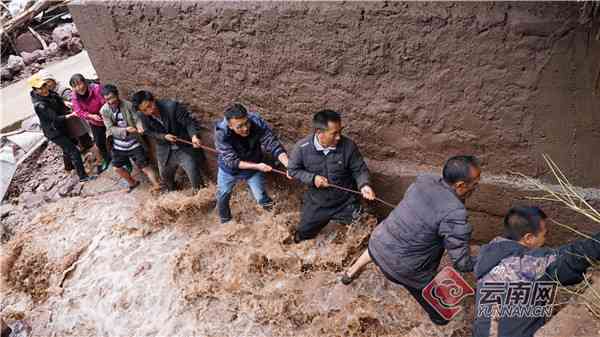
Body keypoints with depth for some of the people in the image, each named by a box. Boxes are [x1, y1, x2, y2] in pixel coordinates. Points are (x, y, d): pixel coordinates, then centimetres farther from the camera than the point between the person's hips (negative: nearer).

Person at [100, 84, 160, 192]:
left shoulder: (128, 105, -14)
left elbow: (137, 119, -14)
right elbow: (110, 129, -13)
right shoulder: (104, 110, -8)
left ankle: (156, 185, 7)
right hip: (118, 145, 4)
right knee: (117, 168, 13)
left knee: (145, 166, -4)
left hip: (134, 143, -4)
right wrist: (125, 130, -30)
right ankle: (133, 183, 37)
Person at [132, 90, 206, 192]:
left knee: (195, 176, -4)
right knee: (165, 177, 23)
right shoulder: (143, 117, -13)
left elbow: (189, 122, -23)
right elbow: (150, 133, 0)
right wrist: (164, 136, -20)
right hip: (165, 151, 5)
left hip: (185, 148, -4)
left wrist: (194, 136, -42)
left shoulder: (172, 106, -27)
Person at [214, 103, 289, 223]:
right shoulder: (221, 133, -35)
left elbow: (274, 144, -31)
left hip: (254, 167, 0)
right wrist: (257, 166, -40)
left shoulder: (258, 123, -33)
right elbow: (232, 161, -31)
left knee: (261, 198, 6)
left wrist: (289, 165, -45)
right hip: (229, 169, 0)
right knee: (222, 197, 19)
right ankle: (225, 222, 50)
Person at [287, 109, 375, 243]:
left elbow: (359, 169, -8)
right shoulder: (302, 147, -19)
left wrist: (364, 185, -27)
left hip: (346, 203, 0)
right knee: (301, 237, 15)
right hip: (317, 203, 1)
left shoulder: (348, 145, -19)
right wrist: (312, 178, -21)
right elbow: (293, 170, -5)